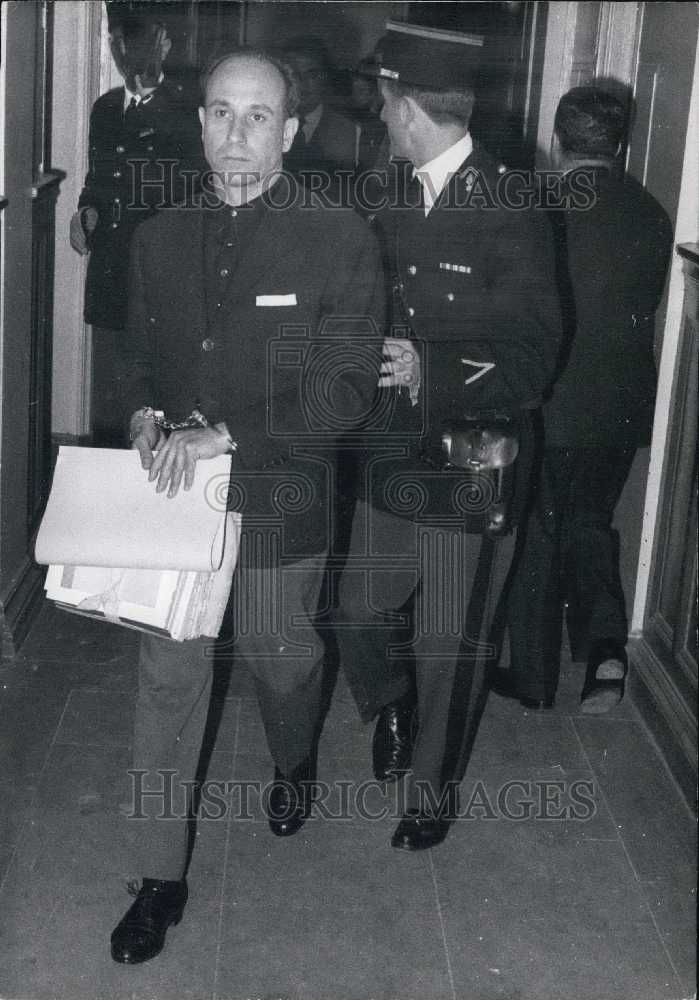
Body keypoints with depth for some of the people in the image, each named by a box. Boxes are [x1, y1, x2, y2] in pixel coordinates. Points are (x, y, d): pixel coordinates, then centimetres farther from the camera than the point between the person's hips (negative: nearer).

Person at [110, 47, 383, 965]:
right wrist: (145, 414, -7)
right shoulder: (160, 238, 5)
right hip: (176, 498, 3)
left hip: (281, 501, -3)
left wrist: (223, 434, -23)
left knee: (279, 657, 17)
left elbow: (346, 389, -15)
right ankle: (162, 878, 20)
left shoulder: (339, 241, -10)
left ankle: (295, 764, 52)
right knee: (168, 680, 5)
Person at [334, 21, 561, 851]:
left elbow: (530, 361, -15)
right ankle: (393, 711, 48)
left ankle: (433, 792, 34)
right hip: (389, 461, 5)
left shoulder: (511, 212, -14)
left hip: (469, 473, -5)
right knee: (360, 620, 15)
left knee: (451, 649, 11)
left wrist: (433, 370, -24)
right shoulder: (386, 198, 3)